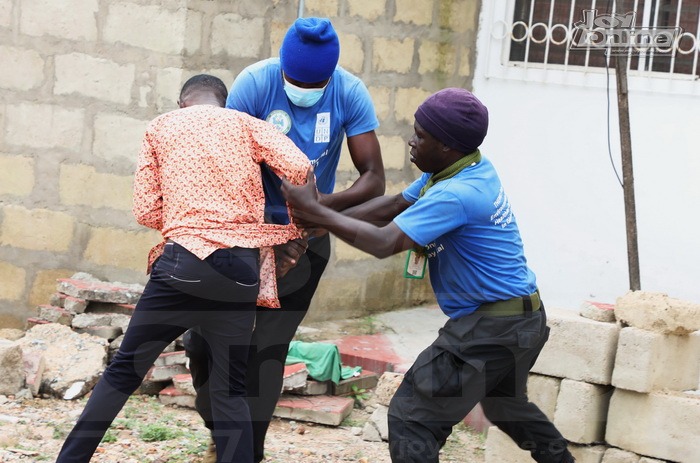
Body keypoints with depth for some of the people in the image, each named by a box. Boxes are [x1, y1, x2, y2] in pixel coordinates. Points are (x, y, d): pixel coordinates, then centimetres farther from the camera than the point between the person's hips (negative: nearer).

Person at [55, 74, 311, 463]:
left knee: (125, 370, 10)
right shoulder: (248, 124, 15)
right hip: (242, 269, 1)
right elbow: (298, 169, -2)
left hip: (185, 262, -1)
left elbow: (146, 211, 9)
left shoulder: (161, 127, 15)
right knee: (230, 390, 10)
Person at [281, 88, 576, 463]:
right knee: (505, 403, 33)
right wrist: (321, 220, -1)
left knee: (411, 416, -7)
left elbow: (384, 243, -29)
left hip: (491, 327, -11)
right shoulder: (467, 168, 4)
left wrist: (316, 211, -20)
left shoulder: (457, 194, -25)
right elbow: (392, 206, 8)